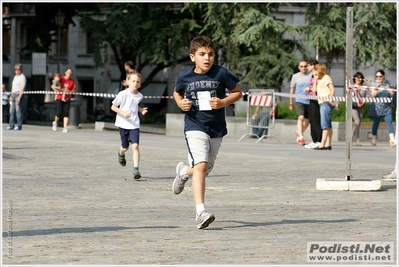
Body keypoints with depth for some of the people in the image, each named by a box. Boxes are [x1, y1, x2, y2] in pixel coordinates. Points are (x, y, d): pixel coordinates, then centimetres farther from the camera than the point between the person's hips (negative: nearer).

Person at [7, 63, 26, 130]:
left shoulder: (22, 77, -7)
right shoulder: (15, 77, 19)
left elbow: (22, 88, -14)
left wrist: (19, 97, -21)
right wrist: (11, 96, 19)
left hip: (18, 94, -9)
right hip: (13, 94, 9)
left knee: (18, 110, -9)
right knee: (12, 110, 6)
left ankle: (19, 126, -7)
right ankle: (11, 125, 7)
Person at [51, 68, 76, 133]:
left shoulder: (72, 81, 6)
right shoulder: (61, 79, -2)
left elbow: (74, 90, 4)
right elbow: (53, 86, -1)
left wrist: (68, 91, -14)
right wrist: (58, 91, -10)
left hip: (67, 99, 3)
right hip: (59, 98, -3)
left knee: (66, 113, -7)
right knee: (59, 113, -9)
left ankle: (65, 128, -9)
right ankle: (55, 123, 22)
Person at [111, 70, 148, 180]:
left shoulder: (139, 96, 0)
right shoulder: (123, 94, -14)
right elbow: (113, 106, -7)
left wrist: (141, 110, 5)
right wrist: (123, 113, -21)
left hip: (134, 125, 2)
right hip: (123, 124, -2)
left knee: (135, 146, -14)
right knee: (125, 147, 12)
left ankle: (136, 169, -13)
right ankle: (121, 154, 50)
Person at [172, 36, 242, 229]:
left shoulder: (221, 73, -7)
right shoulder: (185, 76, -3)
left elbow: (237, 92, 3)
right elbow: (177, 92, 17)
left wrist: (223, 102, -15)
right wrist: (180, 103, -4)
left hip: (217, 128, 2)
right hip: (195, 127, -2)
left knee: (206, 169, 15)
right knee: (201, 165, -21)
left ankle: (184, 171, 51)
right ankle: (200, 212, -25)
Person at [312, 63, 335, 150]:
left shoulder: (326, 78, -4)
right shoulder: (320, 80, 22)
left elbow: (332, 89, -12)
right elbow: (314, 89, 15)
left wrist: (330, 100, -19)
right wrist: (315, 80, 11)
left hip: (326, 103, -10)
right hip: (322, 103, 10)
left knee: (325, 124, -13)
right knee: (328, 125, 9)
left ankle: (322, 144, -18)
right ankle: (328, 144, 9)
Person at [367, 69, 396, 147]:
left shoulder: (387, 84, 7)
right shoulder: (374, 84, 2)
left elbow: (391, 96, 13)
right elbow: (373, 95, -8)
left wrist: (391, 93, -10)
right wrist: (377, 87, -21)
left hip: (387, 108, 1)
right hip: (377, 107, -1)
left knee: (389, 121, -13)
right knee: (376, 123, 5)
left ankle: (392, 139, -24)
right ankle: (374, 139, 19)